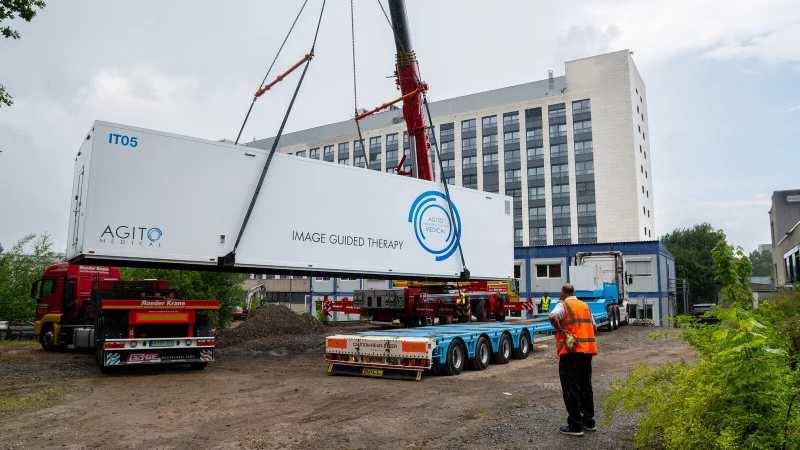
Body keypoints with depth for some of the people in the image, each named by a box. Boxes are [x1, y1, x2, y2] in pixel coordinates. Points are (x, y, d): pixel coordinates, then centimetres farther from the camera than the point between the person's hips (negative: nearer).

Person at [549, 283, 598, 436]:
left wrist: (561, 331, -14)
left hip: (570, 351, -6)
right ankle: (589, 421, 25)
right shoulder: (585, 306, 16)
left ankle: (575, 425, 1)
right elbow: (594, 327, 21)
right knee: (585, 386, 17)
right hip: (587, 350, 7)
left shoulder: (563, 305, -4)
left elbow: (553, 317, -25)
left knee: (571, 388, 0)